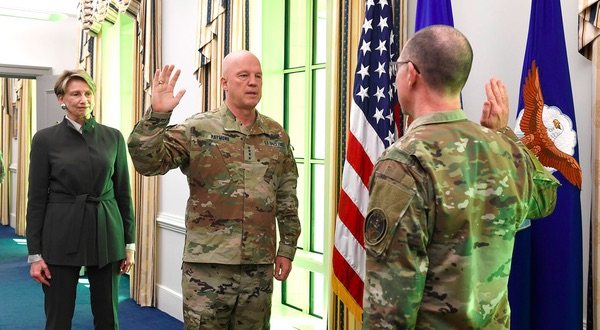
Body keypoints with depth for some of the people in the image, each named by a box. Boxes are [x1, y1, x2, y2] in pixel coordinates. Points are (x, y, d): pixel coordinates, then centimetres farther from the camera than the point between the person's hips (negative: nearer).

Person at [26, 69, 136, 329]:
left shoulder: (113, 137, 4)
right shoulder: (45, 139, -2)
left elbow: (123, 192, 7)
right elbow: (36, 198, -2)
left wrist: (129, 243, 6)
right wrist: (35, 254, -5)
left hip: (106, 234, 2)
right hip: (61, 236, -2)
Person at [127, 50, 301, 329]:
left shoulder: (277, 136, 7)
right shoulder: (197, 130, -5)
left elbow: (287, 198, 12)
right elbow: (147, 162, -14)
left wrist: (287, 248, 11)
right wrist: (157, 115, -28)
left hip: (260, 266, 4)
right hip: (208, 264, -3)